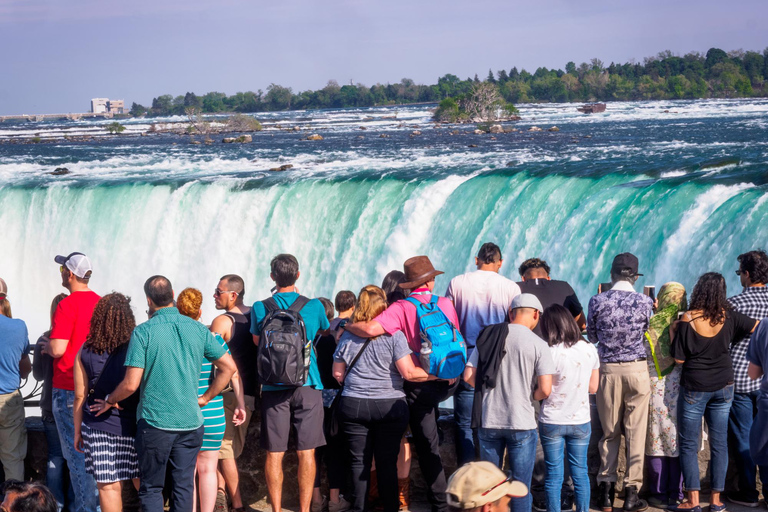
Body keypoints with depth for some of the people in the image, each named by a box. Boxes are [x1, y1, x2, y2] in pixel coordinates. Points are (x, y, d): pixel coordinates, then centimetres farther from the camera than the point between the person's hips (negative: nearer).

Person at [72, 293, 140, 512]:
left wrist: (77, 430, 13)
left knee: (108, 486, 4)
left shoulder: (85, 352, 0)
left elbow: (80, 396, 4)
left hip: (97, 426, 1)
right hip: (130, 426, -1)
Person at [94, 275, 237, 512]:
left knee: (151, 488, 7)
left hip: (155, 423, -3)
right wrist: (205, 397, 15)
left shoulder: (143, 332, -10)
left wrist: (110, 400, 6)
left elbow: (131, 384, -13)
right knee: (184, 486, 10)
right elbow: (229, 367, 7)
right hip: (190, 422, 3)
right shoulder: (198, 329, 2)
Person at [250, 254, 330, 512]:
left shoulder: (260, 308, -2)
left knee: (274, 453, 4)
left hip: (273, 387, 0)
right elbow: (324, 330, 20)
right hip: (308, 385, 0)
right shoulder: (314, 306, -1)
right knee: (306, 452, 4)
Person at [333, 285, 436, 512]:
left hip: (353, 406, 2)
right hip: (390, 406, -2)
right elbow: (408, 372, -12)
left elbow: (338, 374, 8)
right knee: (387, 462, 4)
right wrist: (438, 374, -2)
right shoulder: (393, 335, -7)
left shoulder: (348, 336, 2)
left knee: (359, 461, 6)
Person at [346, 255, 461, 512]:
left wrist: (346, 326, -8)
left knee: (427, 445, 6)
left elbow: (371, 329, -26)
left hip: (419, 384, -3)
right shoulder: (446, 304, -1)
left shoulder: (402, 308, -13)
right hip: (447, 382, 3)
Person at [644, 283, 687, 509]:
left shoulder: (651, 325, -8)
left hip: (656, 388, -2)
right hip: (682, 389, 2)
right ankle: (676, 494, 11)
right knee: (678, 440, 9)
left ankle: (659, 494, 8)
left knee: (656, 440, 6)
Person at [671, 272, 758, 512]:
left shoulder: (688, 319, -15)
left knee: (689, 444, 4)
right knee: (719, 442, 9)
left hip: (694, 387, -3)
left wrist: (674, 333, 0)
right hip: (723, 386, 3)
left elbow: (679, 358, -11)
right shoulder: (729, 317, -6)